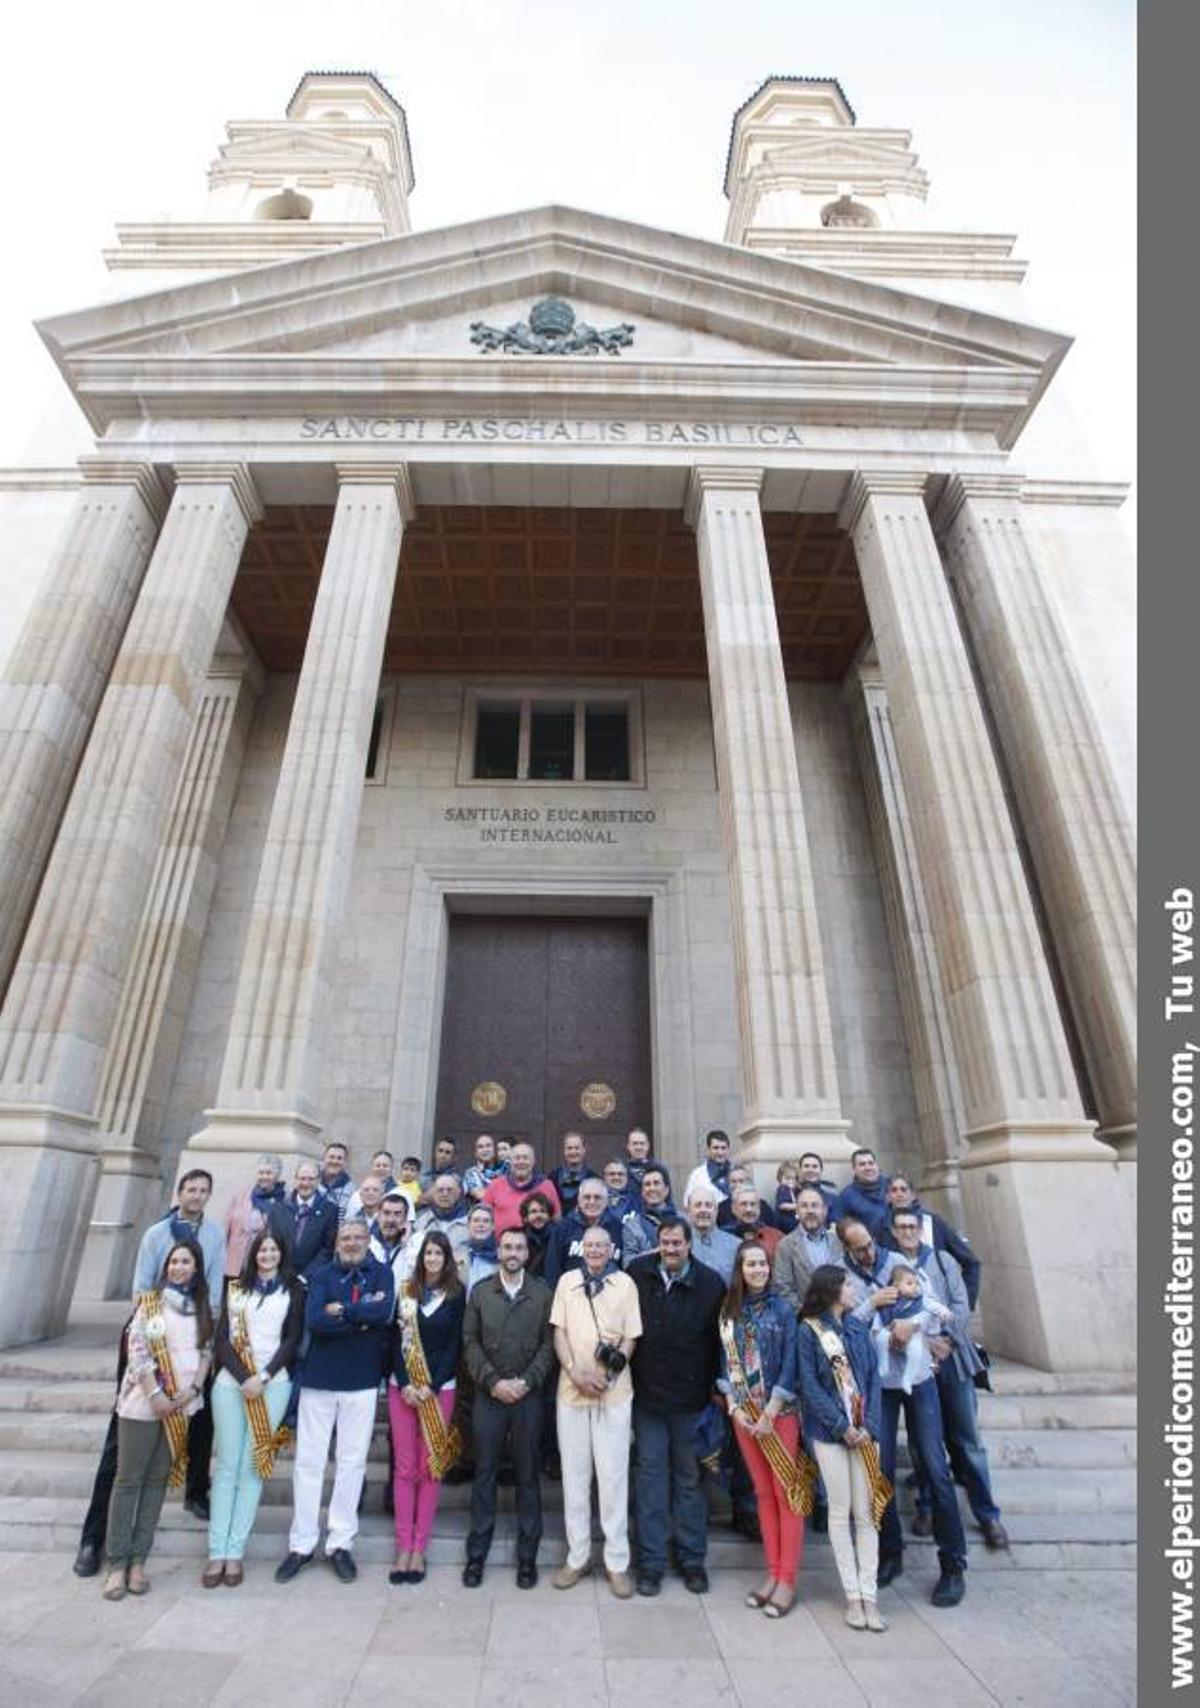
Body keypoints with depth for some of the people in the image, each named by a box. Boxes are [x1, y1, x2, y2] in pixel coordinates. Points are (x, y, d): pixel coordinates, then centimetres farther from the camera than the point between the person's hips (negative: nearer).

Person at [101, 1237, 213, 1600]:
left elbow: (207, 1351, 6)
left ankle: (137, 1560, 18)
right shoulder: (150, 1301, -3)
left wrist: (192, 1389, -8)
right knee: (129, 1480, 2)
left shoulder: (202, 1307, 7)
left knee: (157, 1480, 9)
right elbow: (136, 1350, -9)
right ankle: (116, 1562, 14)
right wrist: (155, 1394, -14)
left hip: (183, 1404, 3)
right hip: (143, 1403, -3)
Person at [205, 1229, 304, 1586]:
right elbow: (221, 1338, 4)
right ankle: (217, 1552, 9)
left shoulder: (294, 1291, 6)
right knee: (226, 1466, 1)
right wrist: (244, 1377, -7)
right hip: (231, 1381, 1)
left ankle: (235, 1552, 8)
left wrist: (263, 1378, -9)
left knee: (253, 1466, 0)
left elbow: (292, 1339, 1)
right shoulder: (235, 1288, 10)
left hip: (273, 1384, -1)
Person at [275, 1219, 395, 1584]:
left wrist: (340, 1311, -13)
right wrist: (362, 1318, -17)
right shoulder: (323, 1275, 2)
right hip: (318, 1377, 1)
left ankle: (341, 1543, 22)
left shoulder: (381, 1273, 0)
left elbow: (385, 1312, -17)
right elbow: (313, 1320, -13)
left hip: (362, 1381, 0)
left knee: (352, 1462, 8)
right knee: (308, 1460, 7)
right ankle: (302, 1543, 23)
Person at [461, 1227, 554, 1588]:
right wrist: (493, 1381, -10)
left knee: (527, 1475, 9)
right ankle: (476, 1554, 22)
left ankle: (527, 1555, 22)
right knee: (484, 1474, 8)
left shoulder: (543, 1293, -1)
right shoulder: (479, 1292, 2)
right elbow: (471, 1343, 0)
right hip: (488, 1395, 1)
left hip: (529, 1396, -1)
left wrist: (526, 1381, -12)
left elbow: (548, 1343, -3)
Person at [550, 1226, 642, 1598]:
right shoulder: (567, 1281, 4)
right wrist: (575, 1371, -11)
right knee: (574, 1476, 11)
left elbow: (631, 1337, 0)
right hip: (571, 1391, 2)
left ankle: (617, 1562, 17)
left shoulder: (625, 1283, 0)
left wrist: (610, 1371, -13)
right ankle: (577, 1556, 25)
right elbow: (559, 1331, 2)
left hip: (614, 1393, -2)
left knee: (613, 1476, 4)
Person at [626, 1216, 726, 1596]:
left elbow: (720, 1338, -3)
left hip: (691, 1396, 0)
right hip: (647, 1393, 1)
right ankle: (651, 1560, 22)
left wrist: (717, 1387, -2)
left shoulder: (711, 1283, -10)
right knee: (650, 1474, 9)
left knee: (690, 1476, 12)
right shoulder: (637, 1273, -8)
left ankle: (693, 1558, 28)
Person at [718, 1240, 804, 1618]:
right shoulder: (729, 1311, 3)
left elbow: (790, 1365, -9)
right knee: (763, 1493, 11)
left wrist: (769, 1414, -12)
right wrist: (734, 1408, -4)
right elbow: (726, 1362, 6)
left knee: (786, 1492, 0)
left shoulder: (783, 1309, -7)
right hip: (743, 1413, 3)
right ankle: (773, 1572, 22)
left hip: (780, 1412, -3)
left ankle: (787, 1580, 11)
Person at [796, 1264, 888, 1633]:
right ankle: (853, 1596, 16)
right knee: (840, 1512, 5)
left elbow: (873, 1378, 5)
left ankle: (869, 1596, 13)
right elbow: (810, 1386, -8)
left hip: (863, 1432, 3)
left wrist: (869, 1426, -6)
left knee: (866, 1513, 4)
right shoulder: (808, 1332, -6)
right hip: (828, 1432, -3)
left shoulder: (859, 1329, 7)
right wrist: (842, 1427, -12)